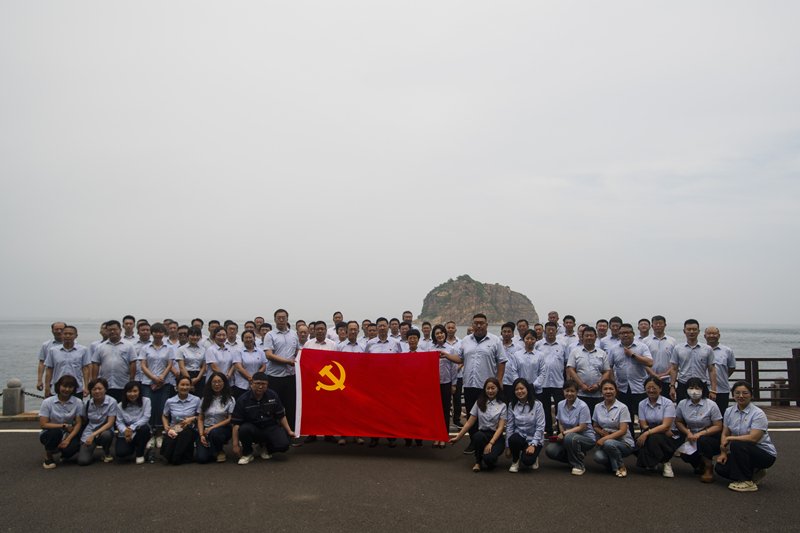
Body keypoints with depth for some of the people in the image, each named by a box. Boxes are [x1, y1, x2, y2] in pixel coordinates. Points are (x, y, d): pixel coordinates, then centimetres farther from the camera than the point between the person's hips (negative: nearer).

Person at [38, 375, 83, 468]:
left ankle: (64, 454, 9)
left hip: (68, 434, 1)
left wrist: (68, 440, -19)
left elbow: (78, 424, -4)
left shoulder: (77, 403, -2)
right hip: (49, 434, -1)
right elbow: (43, 424, -12)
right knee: (56, 432, -37)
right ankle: (48, 457, -8)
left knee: (71, 448, -32)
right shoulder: (48, 402, -7)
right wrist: (65, 426, -17)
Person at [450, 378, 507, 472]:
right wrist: (458, 437, 6)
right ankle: (478, 462, -10)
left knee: (488, 458, -32)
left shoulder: (502, 406, 4)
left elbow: (500, 427, -5)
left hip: (496, 437, -2)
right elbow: (470, 422, 11)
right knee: (478, 436, -37)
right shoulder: (479, 403, 10)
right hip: (482, 433, 2)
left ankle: (494, 458, 8)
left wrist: (491, 443, -19)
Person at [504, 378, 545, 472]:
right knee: (513, 439, -34)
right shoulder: (512, 405, 2)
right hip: (519, 436, 3)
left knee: (527, 460, -29)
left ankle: (534, 456, 11)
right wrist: (508, 447, -2)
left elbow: (540, 427, -9)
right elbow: (509, 426, 2)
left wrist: (533, 445, -17)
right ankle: (515, 461, -3)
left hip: (534, 439, -2)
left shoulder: (537, 405, -7)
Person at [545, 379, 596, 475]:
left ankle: (579, 466, -14)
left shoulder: (582, 406, -16)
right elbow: (561, 424, 9)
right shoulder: (561, 404, 2)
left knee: (570, 438, -38)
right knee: (550, 451, -16)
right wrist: (562, 434, -11)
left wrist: (564, 433, -20)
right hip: (567, 436, 6)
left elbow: (582, 427, -18)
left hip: (587, 438, -6)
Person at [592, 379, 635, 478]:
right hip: (605, 440, 3)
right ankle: (611, 465, 6)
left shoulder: (622, 408, -8)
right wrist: (601, 432, -10)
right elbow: (596, 426, 14)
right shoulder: (598, 407, 7)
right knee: (598, 457, -30)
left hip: (623, 442, -3)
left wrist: (604, 439, -25)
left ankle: (621, 467, -8)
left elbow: (623, 431, -15)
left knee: (608, 443, -37)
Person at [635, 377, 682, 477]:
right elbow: (644, 426, -1)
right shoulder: (642, 404, 6)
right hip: (649, 436, 3)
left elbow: (666, 426, -18)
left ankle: (666, 462, -7)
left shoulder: (667, 403, -6)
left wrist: (647, 433, -30)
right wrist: (664, 431, -16)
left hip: (669, 437, -3)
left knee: (655, 438, -37)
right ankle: (652, 463, 4)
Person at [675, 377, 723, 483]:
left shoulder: (711, 405, -10)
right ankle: (700, 464, 11)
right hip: (692, 438, 3)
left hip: (711, 437, -3)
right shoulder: (682, 404, 1)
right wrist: (688, 432, -9)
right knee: (685, 456, -25)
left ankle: (709, 469, -16)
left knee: (702, 440, -38)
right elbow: (678, 422, 11)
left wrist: (701, 433, -25)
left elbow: (718, 426, -11)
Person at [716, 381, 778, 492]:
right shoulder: (729, 411, 3)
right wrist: (723, 452, -12)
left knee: (736, 444, -33)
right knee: (720, 467, -15)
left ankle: (748, 482, -18)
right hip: (745, 452, 7)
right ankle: (755, 473, 9)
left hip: (766, 454, -7)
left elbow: (753, 438, -26)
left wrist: (729, 439, -20)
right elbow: (725, 434, 2)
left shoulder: (758, 414, -16)